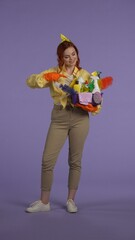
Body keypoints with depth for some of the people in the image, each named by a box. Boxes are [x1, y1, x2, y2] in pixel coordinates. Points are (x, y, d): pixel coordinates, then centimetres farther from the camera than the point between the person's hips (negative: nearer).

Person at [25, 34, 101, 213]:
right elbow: (30, 81, -5)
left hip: (80, 118, 0)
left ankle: (71, 200, 20)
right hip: (59, 119, 0)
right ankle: (44, 202, 9)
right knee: (47, 160, -3)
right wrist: (46, 77, -21)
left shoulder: (85, 74, 7)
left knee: (75, 160, 6)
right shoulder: (53, 72, 5)